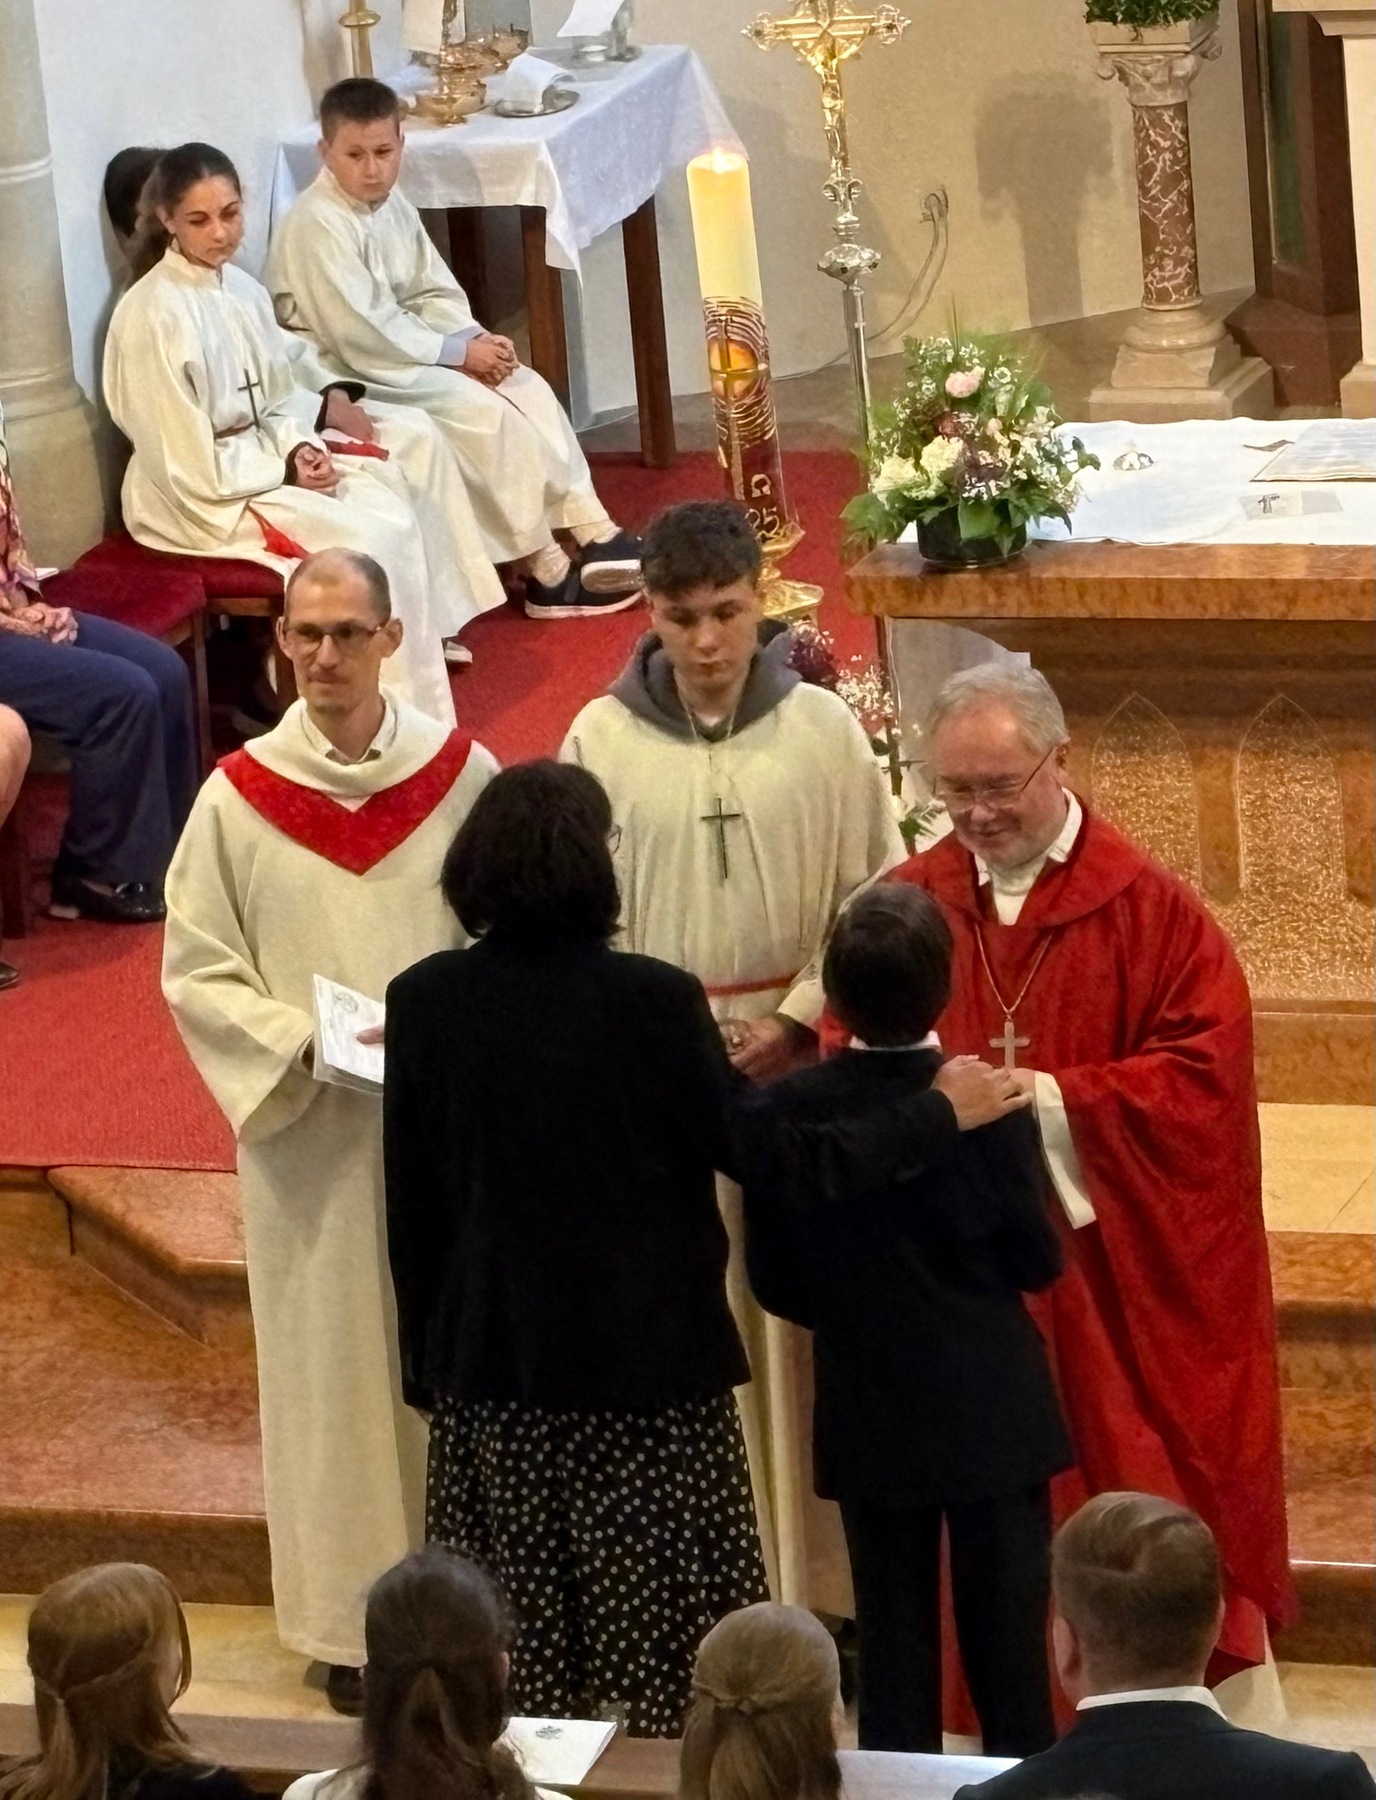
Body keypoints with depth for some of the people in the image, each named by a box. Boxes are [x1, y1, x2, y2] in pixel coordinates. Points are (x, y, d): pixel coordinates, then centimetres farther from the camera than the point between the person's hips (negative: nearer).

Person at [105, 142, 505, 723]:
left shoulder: (241, 290, 4)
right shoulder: (152, 315, -20)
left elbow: (276, 402, 13)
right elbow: (187, 462, -20)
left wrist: (303, 448, -8)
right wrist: (286, 470, -16)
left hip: (261, 457, 8)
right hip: (196, 498, -8)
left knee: (392, 495, -8)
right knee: (370, 537, -21)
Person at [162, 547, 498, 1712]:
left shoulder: (463, 777, -4)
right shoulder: (239, 800, -5)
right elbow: (196, 972, -1)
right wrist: (304, 1040, -15)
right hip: (310, 1133, 0)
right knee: (334, 1362, 5)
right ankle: (355, 1615, 14)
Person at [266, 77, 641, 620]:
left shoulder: (391, 204, 7)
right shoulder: (317, 225, -21)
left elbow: (435, 293, 12)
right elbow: (362, 336, -24)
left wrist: (477, 338, -9)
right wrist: (458, 352, -19)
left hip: (408, 350, 9)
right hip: (350, 376, -9)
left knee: (528, 388, -7)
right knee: (483, 414, -23)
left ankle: (595, 533, -10)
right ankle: (548, 574, -18)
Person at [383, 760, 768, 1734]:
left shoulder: (424, 1003, -6)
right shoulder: (656, 1000, -17)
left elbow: (409, 1201, 2)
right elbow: (736, 1143, -4)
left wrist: (426, 1354, 12)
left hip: (490, 1355, 3)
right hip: (648, 1351, -3)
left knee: (514, 1650, 11)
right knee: (665, 1622, 6)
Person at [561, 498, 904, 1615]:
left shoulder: (822, 728, -2)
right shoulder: (602, 740, -1)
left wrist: (795, 1023, -9)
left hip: (800, 1068, 0)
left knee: (801, 1324, 3)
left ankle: (817, 1582, 11)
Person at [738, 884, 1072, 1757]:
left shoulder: (782, 1116, -10)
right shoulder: (994, 1105, -16)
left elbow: (775, 1283, -4)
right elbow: (1039, 1260, -9)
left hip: (869, 1415, 2)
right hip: (994, 1412, -2)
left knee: (893, 1637, 10)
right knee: (1008, 1632, 7)